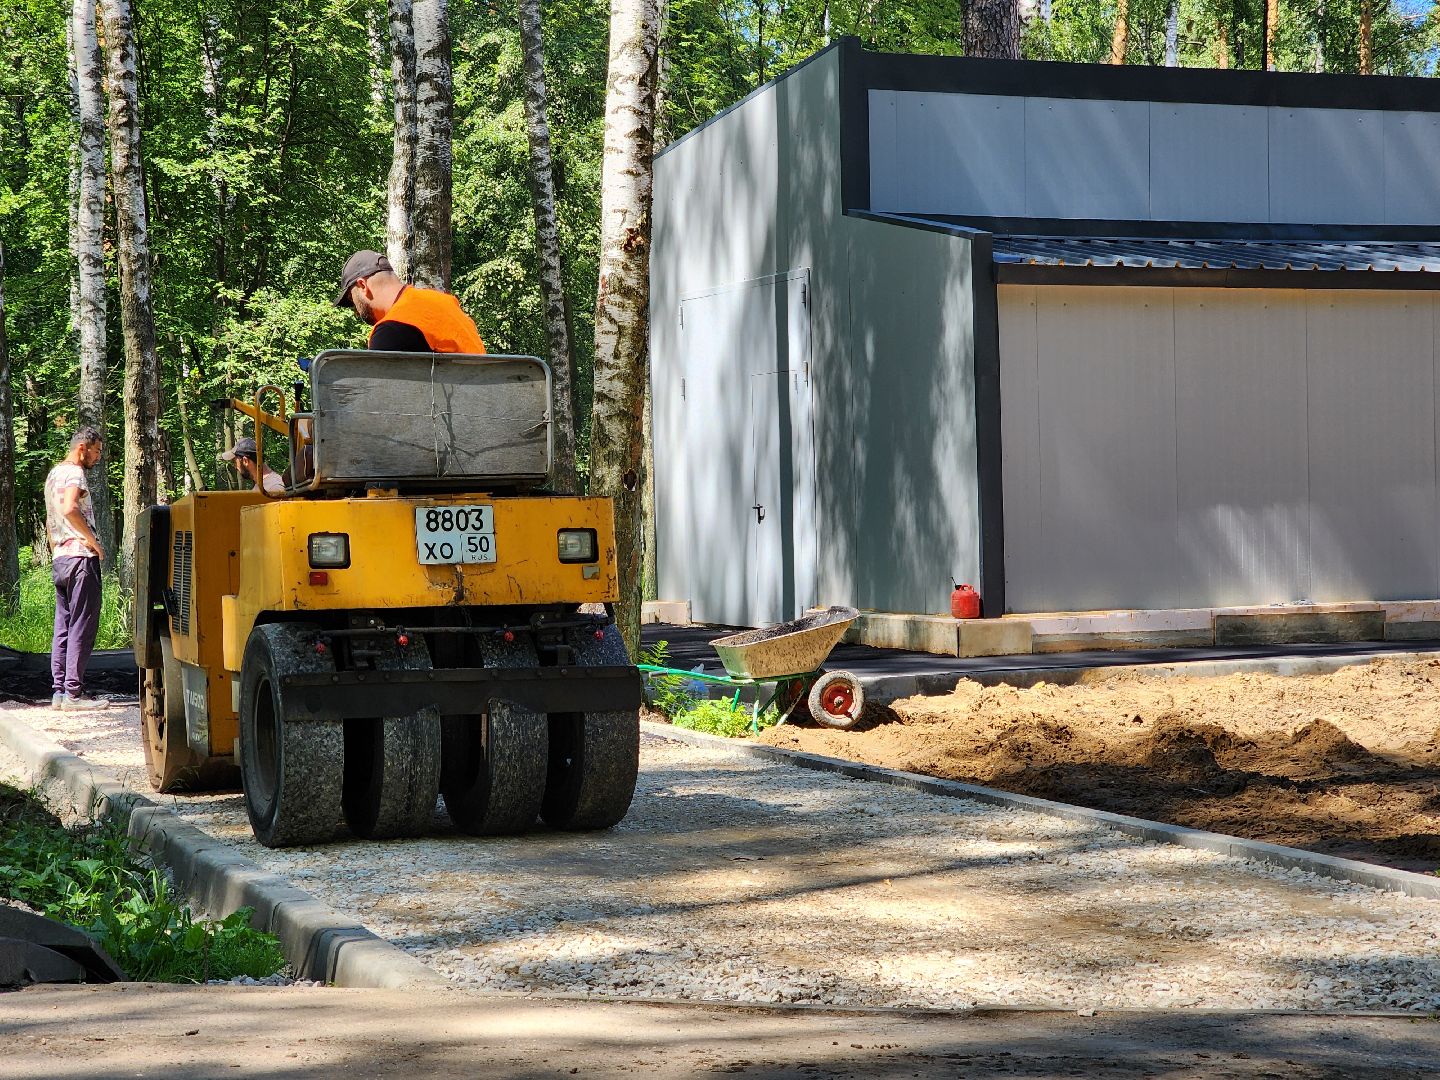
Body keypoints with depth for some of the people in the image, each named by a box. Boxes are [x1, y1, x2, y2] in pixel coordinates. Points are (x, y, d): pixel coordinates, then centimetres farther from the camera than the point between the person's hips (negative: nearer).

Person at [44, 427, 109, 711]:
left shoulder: (53, 474, 22)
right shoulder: (74, 473, -9)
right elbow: (69, 509, -27)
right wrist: (94, 541, -19)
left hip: (59, 560, 10)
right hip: (80, 557, -10)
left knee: (63, 627, 9)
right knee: (82, 626, -8)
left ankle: (58, 691, 9)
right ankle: (73, 692, -10)